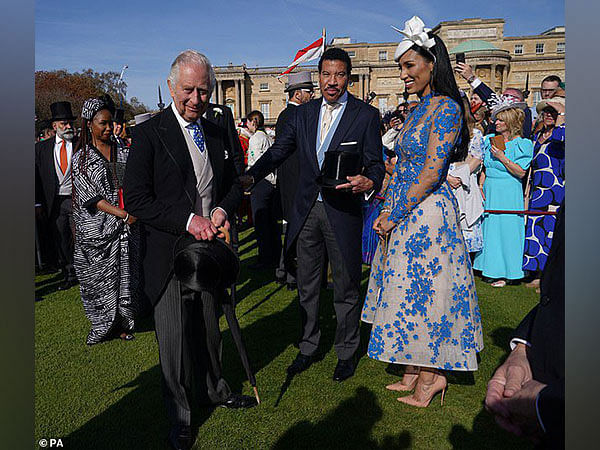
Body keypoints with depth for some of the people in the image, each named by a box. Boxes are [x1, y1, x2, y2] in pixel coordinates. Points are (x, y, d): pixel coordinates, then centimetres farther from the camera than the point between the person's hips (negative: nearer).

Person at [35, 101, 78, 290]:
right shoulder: (42, 148, 7)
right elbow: (37, 178, 7)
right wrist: (38, 204, 2)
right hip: (54, 202, 3)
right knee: (60, 240, 8)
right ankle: (69, 275, 21)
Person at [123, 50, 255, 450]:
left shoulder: (217, 133, 8)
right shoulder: (149, 134, -9)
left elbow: (234, 184, 15)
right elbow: (136, 199, -13)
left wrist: (223, 209, -7)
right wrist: (188, 220, -21)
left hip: (210, 247, 5)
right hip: (170, 253, -5)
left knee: (209, 328, 20)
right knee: (175, 337, 5)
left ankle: (215, 390, 43)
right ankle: (179, 417, 26)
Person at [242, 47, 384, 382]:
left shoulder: (366, 115, -2)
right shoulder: (303, 114, 9)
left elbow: (376, 164, -4)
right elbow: (278, 151, 5)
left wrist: (368, 182, -28)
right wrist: (251, 176, -12)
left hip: (343, 212, -4)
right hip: (307, 210, 4)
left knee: (346, 287, 8)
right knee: (307, 285, 15)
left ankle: (347, 352, 27)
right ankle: (308, 347, 32)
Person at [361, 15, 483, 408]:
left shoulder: (446, 107, -13)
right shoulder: (419, 109, 14)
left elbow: (431, 173, -19)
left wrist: (396, 215, -15)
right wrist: (388, 212, 7)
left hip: (427, 212, -9)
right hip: (403, 213, 9)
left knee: (423, 289, 0)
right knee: (409, 290, 13)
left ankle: (433, 374, 19)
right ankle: (415, 370, 26)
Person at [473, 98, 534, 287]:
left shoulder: (522, 144, -4)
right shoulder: (489, 140, 11)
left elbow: (521, 172, -11)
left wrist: (502, 157, -17)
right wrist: (481, 188, 5)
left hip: (509, 194, -5)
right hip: (489, 191, 6)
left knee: (506, 229, -3)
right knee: (489, 227, 7)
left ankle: (504, 273, 6)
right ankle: (490, 270, 18)